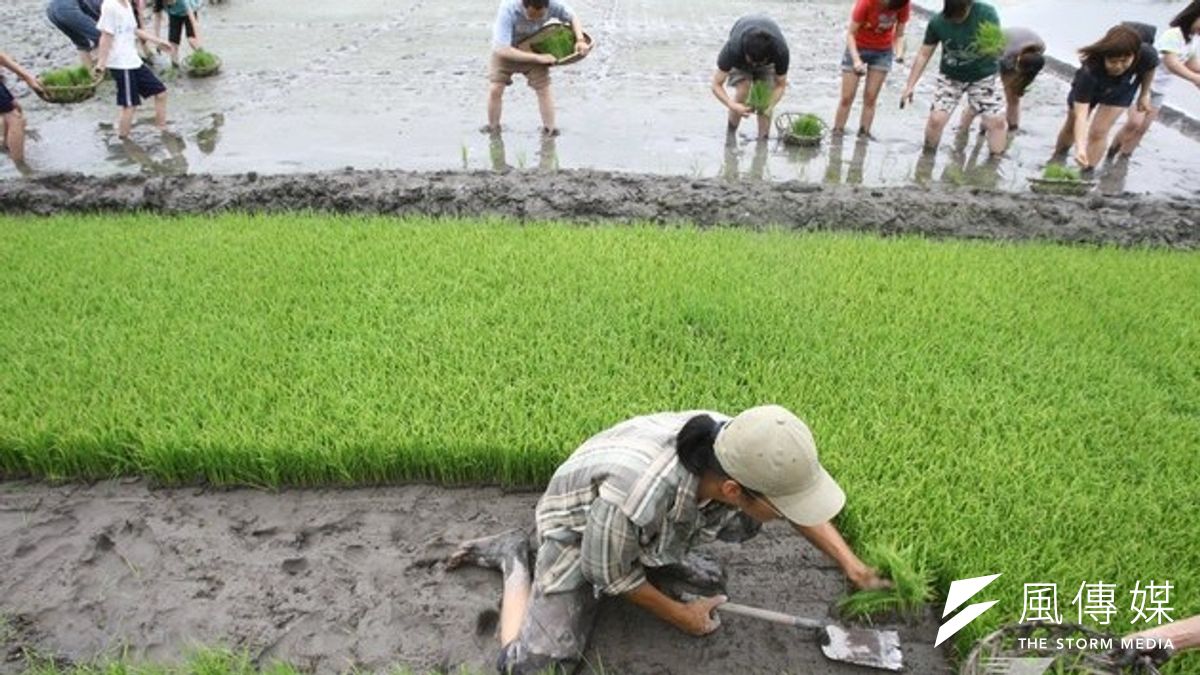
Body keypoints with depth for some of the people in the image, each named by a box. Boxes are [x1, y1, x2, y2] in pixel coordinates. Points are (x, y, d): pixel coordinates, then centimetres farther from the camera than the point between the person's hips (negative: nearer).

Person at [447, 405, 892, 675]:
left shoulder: (737, 446, -29)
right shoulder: (635, 496, -45)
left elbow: (800, 506, -4)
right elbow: (610, 575, -22)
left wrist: (853, 567, 0)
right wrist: (680, 616, -9)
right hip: (580, 530, -5)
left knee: (743, 524, -14)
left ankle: (665, 559, 14)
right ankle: (515, 559, 10)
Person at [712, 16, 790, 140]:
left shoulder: (781, 51, -39)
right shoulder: (733, 49, -43)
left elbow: (780, 85, -23)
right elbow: (716, 85, -35)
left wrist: (769, 107, -41)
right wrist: (733, 106, -52)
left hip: (767, 54, 1)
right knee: (742, 91, -23)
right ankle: (730, 134, -7)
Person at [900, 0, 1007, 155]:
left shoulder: (987, 13, -21)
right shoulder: (937, 21, -17)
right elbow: (924, 55, -6)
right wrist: (910, 85, -10)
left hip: (982, 77, 0)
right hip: (950, 77, 1)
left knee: (997, 121, -5)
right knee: (936, 118, -11)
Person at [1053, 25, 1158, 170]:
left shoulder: (1146, 55, -38)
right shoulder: (1089, 71, -48)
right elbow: (1081, 115, -50)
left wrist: (1144, 94, 1)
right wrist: (1080, 148, -62)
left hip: (1121, 91, 1)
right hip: (1089, 87, -1)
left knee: (1098, 132, -12)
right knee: (1071, 126, 18)